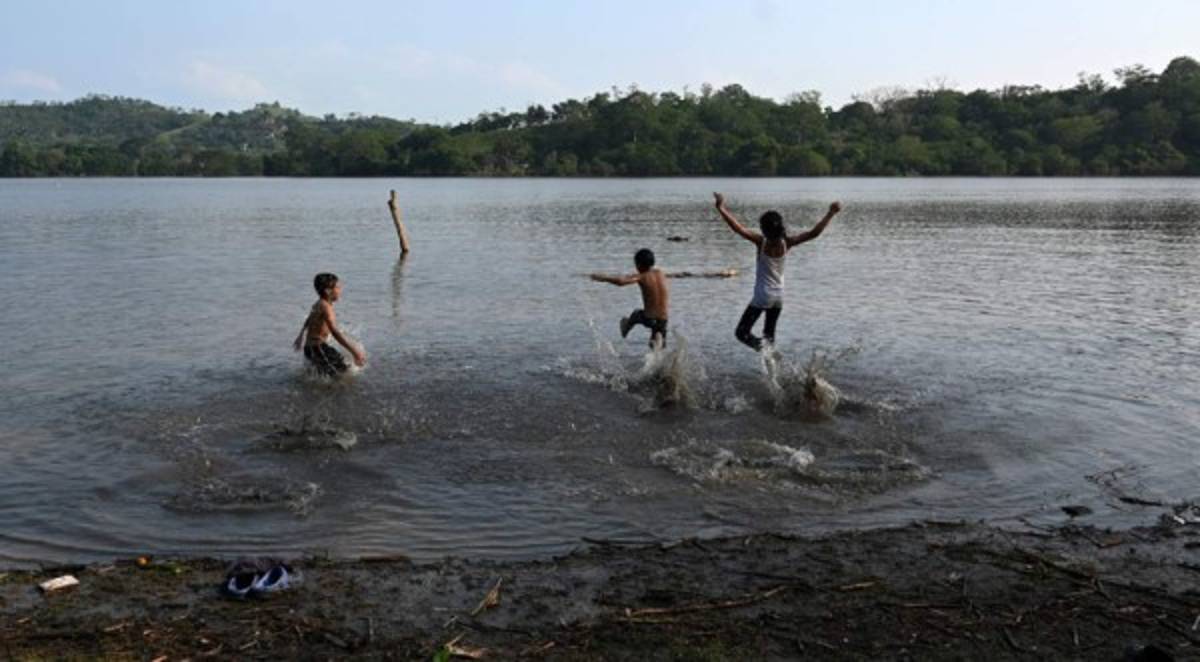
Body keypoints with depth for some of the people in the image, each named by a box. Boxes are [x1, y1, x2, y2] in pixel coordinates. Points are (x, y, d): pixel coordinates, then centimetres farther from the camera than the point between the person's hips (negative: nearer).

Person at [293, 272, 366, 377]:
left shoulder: (319, 304, 10)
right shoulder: (325, 306, -21)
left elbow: (307, 321, 28)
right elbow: (335, 332, -32)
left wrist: (301, 337, 46)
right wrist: (354, 351, -36)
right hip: (316, 349, -10)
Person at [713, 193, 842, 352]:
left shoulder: (762, 242, -21)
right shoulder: (787, 243, -11)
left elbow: (738, 228, -29)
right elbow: (814, 233, -12)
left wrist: (721, 208, -29)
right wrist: (831, 214, -7)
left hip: (762, 296, -5)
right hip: (779, 296, 5)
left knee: (741, 332, 0)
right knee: (769, 334, 20)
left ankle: (762, 345, -25)